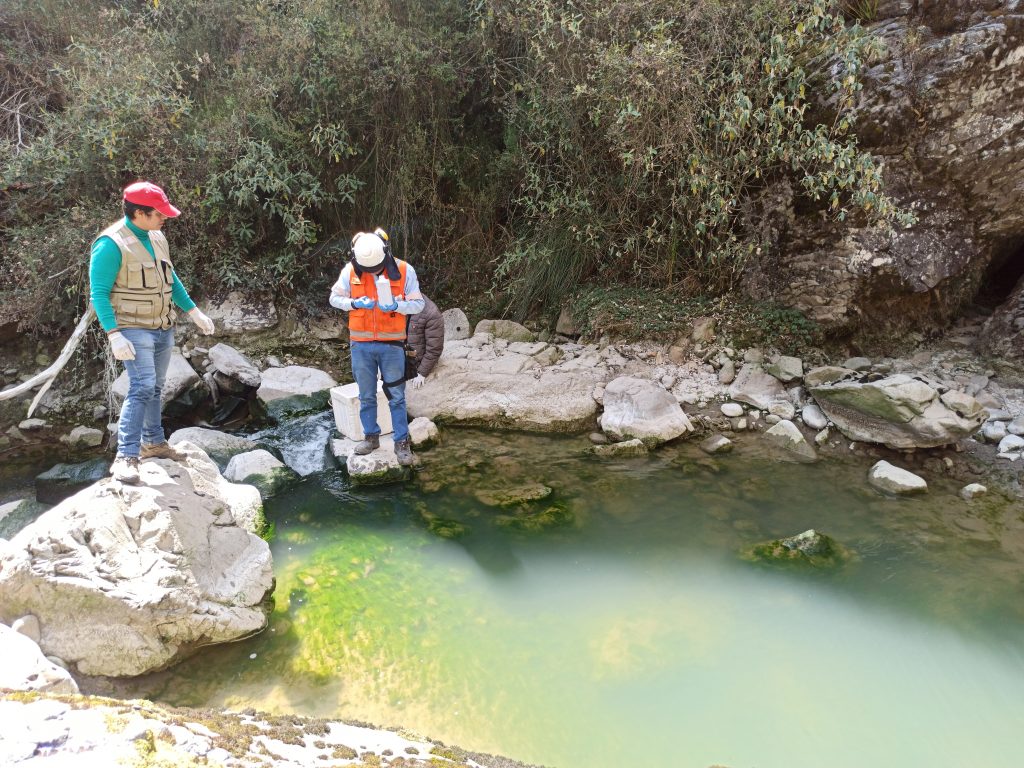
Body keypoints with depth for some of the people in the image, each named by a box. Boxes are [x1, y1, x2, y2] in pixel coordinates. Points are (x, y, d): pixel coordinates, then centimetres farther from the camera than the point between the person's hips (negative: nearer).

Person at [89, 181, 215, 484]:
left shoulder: (157, 238, 7)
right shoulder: (111, 244, -17)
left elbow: (171, 279, 19)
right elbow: (99, 293, -18)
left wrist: (194, 312, 16)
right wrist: (114, 335, -26)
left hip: (163, 328, 8)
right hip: (134, 330, -8)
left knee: (155, 388, 15)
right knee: (142, 387, -18)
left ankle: (153, 442, 28)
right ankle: (126, 456, -15)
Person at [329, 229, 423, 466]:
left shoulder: (404, 270, -10)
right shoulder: (350, 271, -6)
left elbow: (418, 303, -4)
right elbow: (334, 298, 5)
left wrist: (396, 306, -23)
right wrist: (354, 304, -15)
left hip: (391, 344, -2)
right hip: (361, 344, 2)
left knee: (396, 396, 4)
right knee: (366, 395, 13)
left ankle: (402, 442, 14)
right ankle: (371, 437, 30)